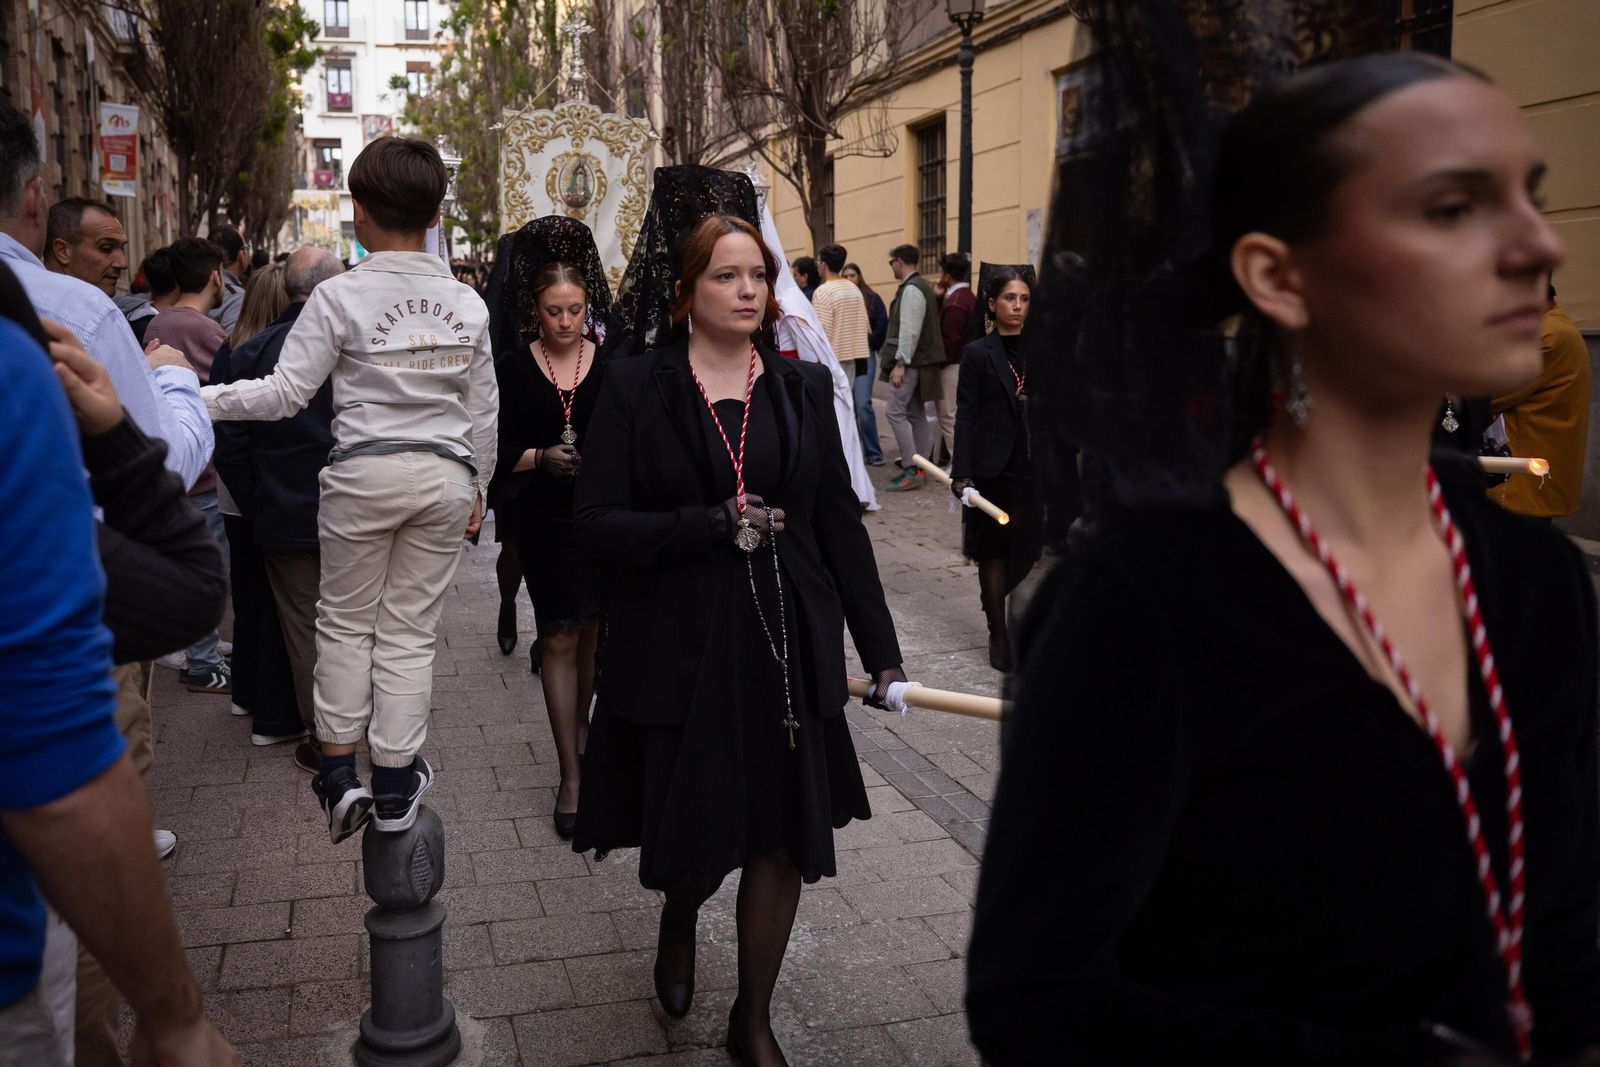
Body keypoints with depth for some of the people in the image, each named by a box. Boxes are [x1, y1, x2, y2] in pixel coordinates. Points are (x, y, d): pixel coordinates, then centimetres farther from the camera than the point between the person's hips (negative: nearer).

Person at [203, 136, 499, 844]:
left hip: (362, 472, -3)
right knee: (411, 630, 8)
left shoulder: (341, 296, -9)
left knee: (346, 620, 14)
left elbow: (287, 393, -9)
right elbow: (484, 411, 9)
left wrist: (196, 398, 1)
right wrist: (477, 488, 20)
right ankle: (394, 788, 16)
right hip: (444, 476, 3)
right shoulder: (468, 303, 3)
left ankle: (340, 775, 15)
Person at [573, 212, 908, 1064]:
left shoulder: (802, 389, 6)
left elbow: (841, 527, 5)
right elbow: (598, 523, -8)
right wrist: (712, 527, -19)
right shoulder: (635, 388, -3)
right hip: (678, 651, -2)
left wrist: (882, 652, 2)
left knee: (782, 838, 7)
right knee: (693, 837, 8)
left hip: (786, 647, 3)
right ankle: (679, 918, 47)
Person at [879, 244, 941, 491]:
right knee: (916, 414, 12)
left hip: (910, 361, -10)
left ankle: (911, 470, -12)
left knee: (895, 412, -10)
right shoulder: (922, 286, 18)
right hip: (921, 361, 10)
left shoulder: (911, 289, -14)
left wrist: (900, 363, -22)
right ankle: (919, 467, 16)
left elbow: (909, 331, -21)